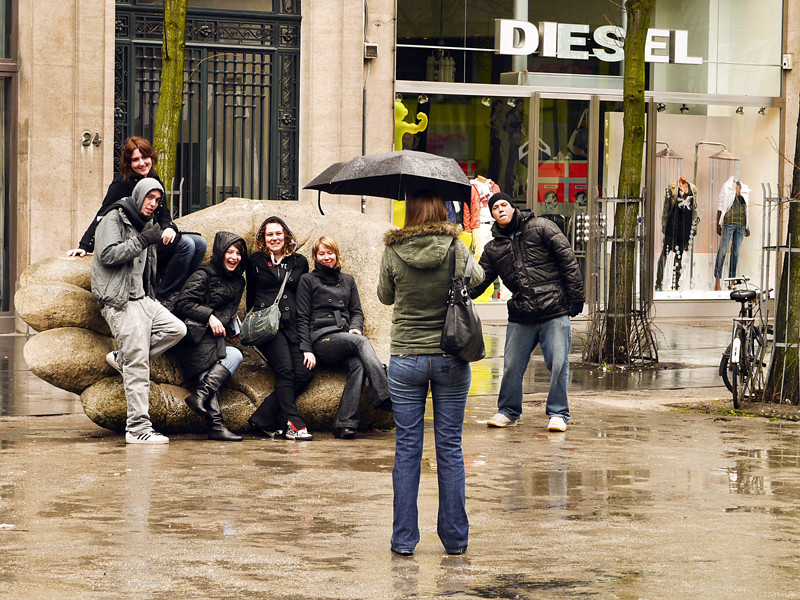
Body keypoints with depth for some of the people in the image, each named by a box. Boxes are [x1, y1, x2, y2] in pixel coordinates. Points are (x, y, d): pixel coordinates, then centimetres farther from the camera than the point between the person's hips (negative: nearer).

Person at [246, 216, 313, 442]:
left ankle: (262, 419, -6)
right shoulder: (255, 261, 13)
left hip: (292, 325, 3)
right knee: (285, 370, -22)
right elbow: (251, 296, 18)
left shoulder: (299, 262, 18)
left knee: (303, 374, -12)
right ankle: (293, 424, -22)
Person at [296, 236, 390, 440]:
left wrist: (355, 328, -2)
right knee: (361, 342, -32)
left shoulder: (348, 280, 26)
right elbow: (302, 318, 6)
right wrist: (307, 349, -7)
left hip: (346, 337, 3)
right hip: (321, 338, -3)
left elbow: (357, 311, 22)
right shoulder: (308, 280, 13)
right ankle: (384, 395, -43)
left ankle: (346, 424, -39)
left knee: (358, 364, -31)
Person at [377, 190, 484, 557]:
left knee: (407, 449, 6)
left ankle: (404, 539, 7)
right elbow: (477, 278, 16)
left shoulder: (393, 253, -7)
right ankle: (455, 538, 12)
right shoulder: (457, 251, -6)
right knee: (450, 448, 7)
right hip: (452, 359, 0)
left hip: (406, 361, 0)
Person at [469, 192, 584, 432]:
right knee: (511, 366, 5)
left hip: (555, 312, -4)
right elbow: (478, 281, 14)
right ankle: (508, 411, 23)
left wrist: (575, 297, -6)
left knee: (558, 364, -5)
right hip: (521, 317, 4)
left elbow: (568, 260, -2)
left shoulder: (541, 228, 0)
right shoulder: (493, 248, 11)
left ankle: (558, 413, 8)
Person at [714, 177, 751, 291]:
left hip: (741, 225, 5)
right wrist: (718, 224, -7)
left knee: (736, 252, 6)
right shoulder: (726, 189, 3)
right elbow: (720, 207, 0)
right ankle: (717, 280, -8)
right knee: (723, 251, -9)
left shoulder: (744, 191, 16)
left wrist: (747, 227, 18)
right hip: (729, 222, -5)